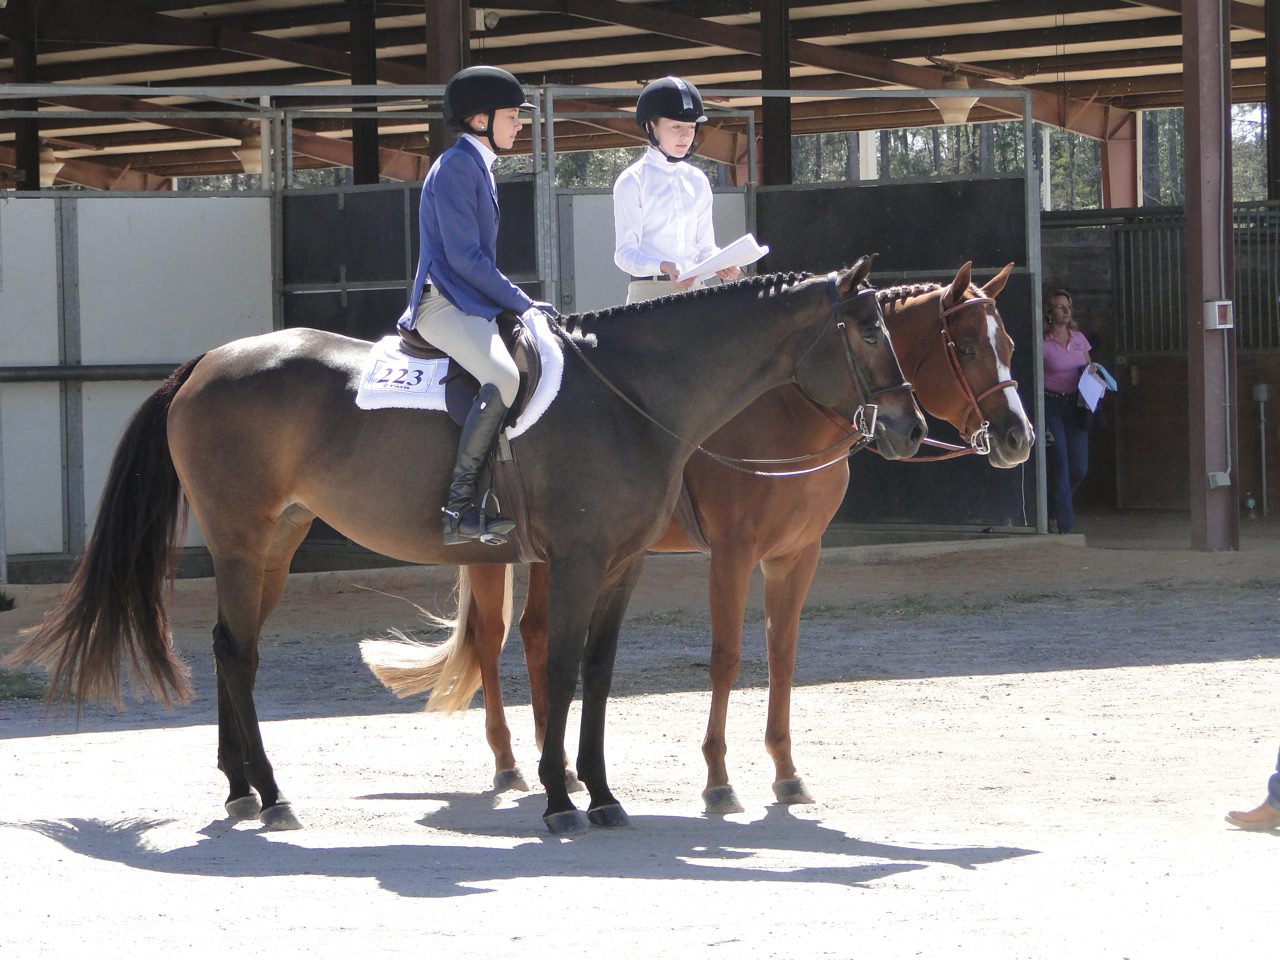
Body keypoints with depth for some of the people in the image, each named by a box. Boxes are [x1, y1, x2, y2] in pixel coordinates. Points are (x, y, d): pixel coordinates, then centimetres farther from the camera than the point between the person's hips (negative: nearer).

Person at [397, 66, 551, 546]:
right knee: (503, 376, -32)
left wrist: (518, 303, 16)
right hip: (443, 303, -11)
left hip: (468, 303, 11)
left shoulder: (476, 165, 22)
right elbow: (464, 256, -16)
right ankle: (459, 508, -34)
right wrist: (521, 303, -12)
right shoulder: (457, 165, -10)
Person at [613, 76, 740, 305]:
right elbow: (625, 253, -6)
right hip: (649, 291, -5)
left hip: (693, 288, 5)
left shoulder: (697, 181, 16)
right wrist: (664, 267, -25)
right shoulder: (632, 181, -1)